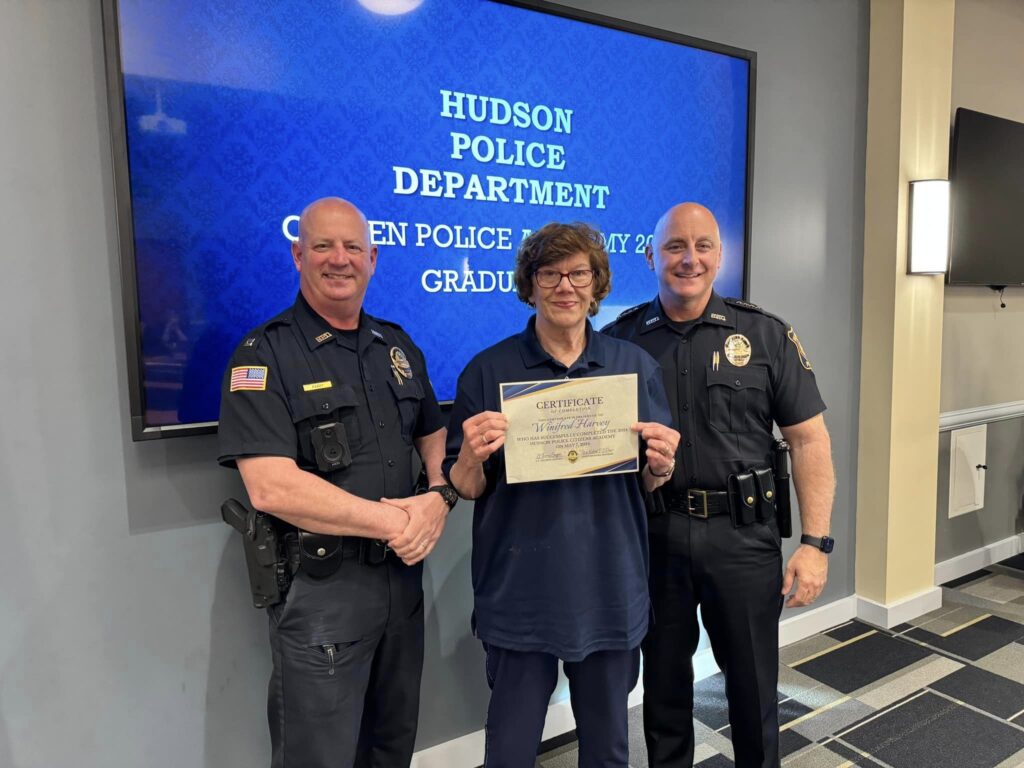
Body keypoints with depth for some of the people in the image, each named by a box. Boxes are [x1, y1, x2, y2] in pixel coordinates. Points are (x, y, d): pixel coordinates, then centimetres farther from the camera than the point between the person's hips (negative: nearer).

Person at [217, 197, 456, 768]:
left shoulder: (398, 347, 9)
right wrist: (392, 521, -18)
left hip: (403, 575, 6)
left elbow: (435, 436, 14)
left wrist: (440, 497, -8)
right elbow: (272, 488, -20)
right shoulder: (264, 356, -10)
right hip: (319, 587, -5)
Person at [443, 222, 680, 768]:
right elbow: (466, 489, -2)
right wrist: (472, 459, -23)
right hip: (520, 596, -2)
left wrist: (660, 468, -13)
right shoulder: (488, 371, -6)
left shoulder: (636, 366, 1)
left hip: (612, 593, 2)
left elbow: (648, 483, 8)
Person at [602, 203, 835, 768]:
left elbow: (808, 440, -2)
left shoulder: (766, 336, -2)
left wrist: (815, 542, -7)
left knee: (753, 681, 15)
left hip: (742, 534, 0)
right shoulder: (620, 339, 0)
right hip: (652, 532, 1)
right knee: (663, 678, 18)